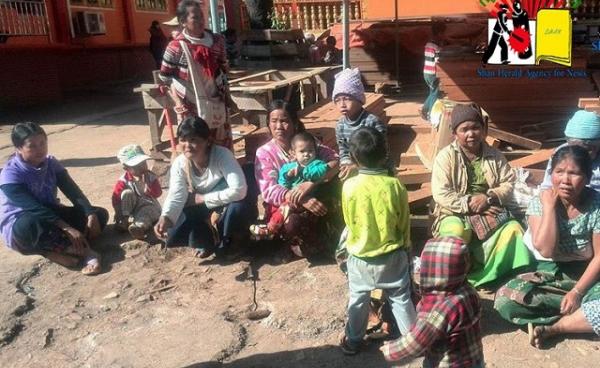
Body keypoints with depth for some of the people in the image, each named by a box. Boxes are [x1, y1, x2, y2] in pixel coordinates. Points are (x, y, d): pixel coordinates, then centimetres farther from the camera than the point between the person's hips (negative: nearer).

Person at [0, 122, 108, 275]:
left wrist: (91, 214, -27)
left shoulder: (51, 163, -3)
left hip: (51, 216, 6)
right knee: (29, 226, -44)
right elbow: (35, 208, -30)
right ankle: (84, 250, -33)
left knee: (100, 214, -12)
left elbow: (74, 192, -10)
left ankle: (54, 251, -27)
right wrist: (68, 228, -38)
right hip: (19, 227, -6)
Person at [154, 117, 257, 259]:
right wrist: (165, 218, -45)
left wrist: (203, 198, -28)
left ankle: (230, 240, -3)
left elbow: (239, 190, -39)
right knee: (173, 234, -17)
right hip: (203, 211, 4)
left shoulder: (222, 155, -28)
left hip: (227, 207, -3)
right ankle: (209, 240, 13)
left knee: (239, 206, -37)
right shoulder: (179, 163, -14)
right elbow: (176, 196, -23)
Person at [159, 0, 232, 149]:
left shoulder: (216, 41, 0)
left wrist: (227, 97, 11)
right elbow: (166, 77, -4)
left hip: (216, 105, 4)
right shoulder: (176, 47, -12)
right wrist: (178, 102, -12)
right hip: (191, 108, -4)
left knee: (223, 147, 13)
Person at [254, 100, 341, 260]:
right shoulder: (264, 153, -8)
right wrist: (301, 200, -36)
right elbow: (269, 191, -19)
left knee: (334, 180, -24)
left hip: (311, 199, 3)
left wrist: (310, 183, -33)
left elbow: (335, 160, -16)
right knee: (293, 223, -38)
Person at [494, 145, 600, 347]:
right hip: (548, 274, 1)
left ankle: (550, 327, -15)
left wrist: (577, 291, -17)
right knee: (504, 299, -25)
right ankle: (581, 312, -12)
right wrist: (549, 205, -20)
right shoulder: (540, 201, -9)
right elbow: (546, 250, -20)